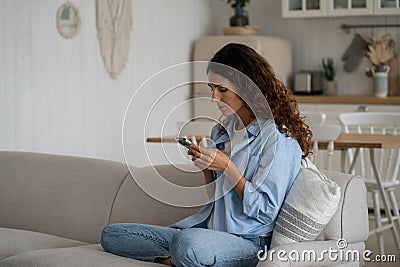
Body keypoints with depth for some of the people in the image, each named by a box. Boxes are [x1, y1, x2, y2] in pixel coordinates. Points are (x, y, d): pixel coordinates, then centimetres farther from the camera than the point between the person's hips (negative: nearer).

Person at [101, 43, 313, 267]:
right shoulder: (222, 131, 15)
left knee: (188, 241, -43)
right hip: (210, 228, 9)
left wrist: (226, 167, -17)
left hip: (249, 243, -9)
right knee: (112, 234, 0)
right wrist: (205, 166, 1)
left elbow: (266, 212, -14)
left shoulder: (277, 137, -10)